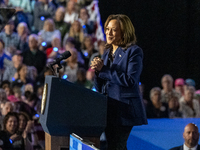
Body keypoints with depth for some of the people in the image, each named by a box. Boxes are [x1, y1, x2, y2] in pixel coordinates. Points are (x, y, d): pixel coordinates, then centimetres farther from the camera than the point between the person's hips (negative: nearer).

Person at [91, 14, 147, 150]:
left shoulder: (134, 52, -5)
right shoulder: (108, 53, 17)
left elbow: (131, 80, -17)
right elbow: (99, 88, 18)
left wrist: (104, 70, -14)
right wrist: (97, 71, -2)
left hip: (124, 109, -8)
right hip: (109, 108, 8)